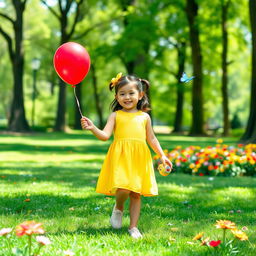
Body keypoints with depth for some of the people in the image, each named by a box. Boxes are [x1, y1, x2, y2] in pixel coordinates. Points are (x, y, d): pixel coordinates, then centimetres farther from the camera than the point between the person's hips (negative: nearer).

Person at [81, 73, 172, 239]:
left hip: (139, 159, 3)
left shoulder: (144, 117, 14)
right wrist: (93, 128, -21)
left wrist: (162, 155, 14)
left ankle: (133, 227, 17)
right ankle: (118, 208, 14)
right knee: (123, 189, -20)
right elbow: (105, 135, -3)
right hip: (120, 157, -3)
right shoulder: (116, 115, 7)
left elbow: (151, 139, 20)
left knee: (136, 194, 5)